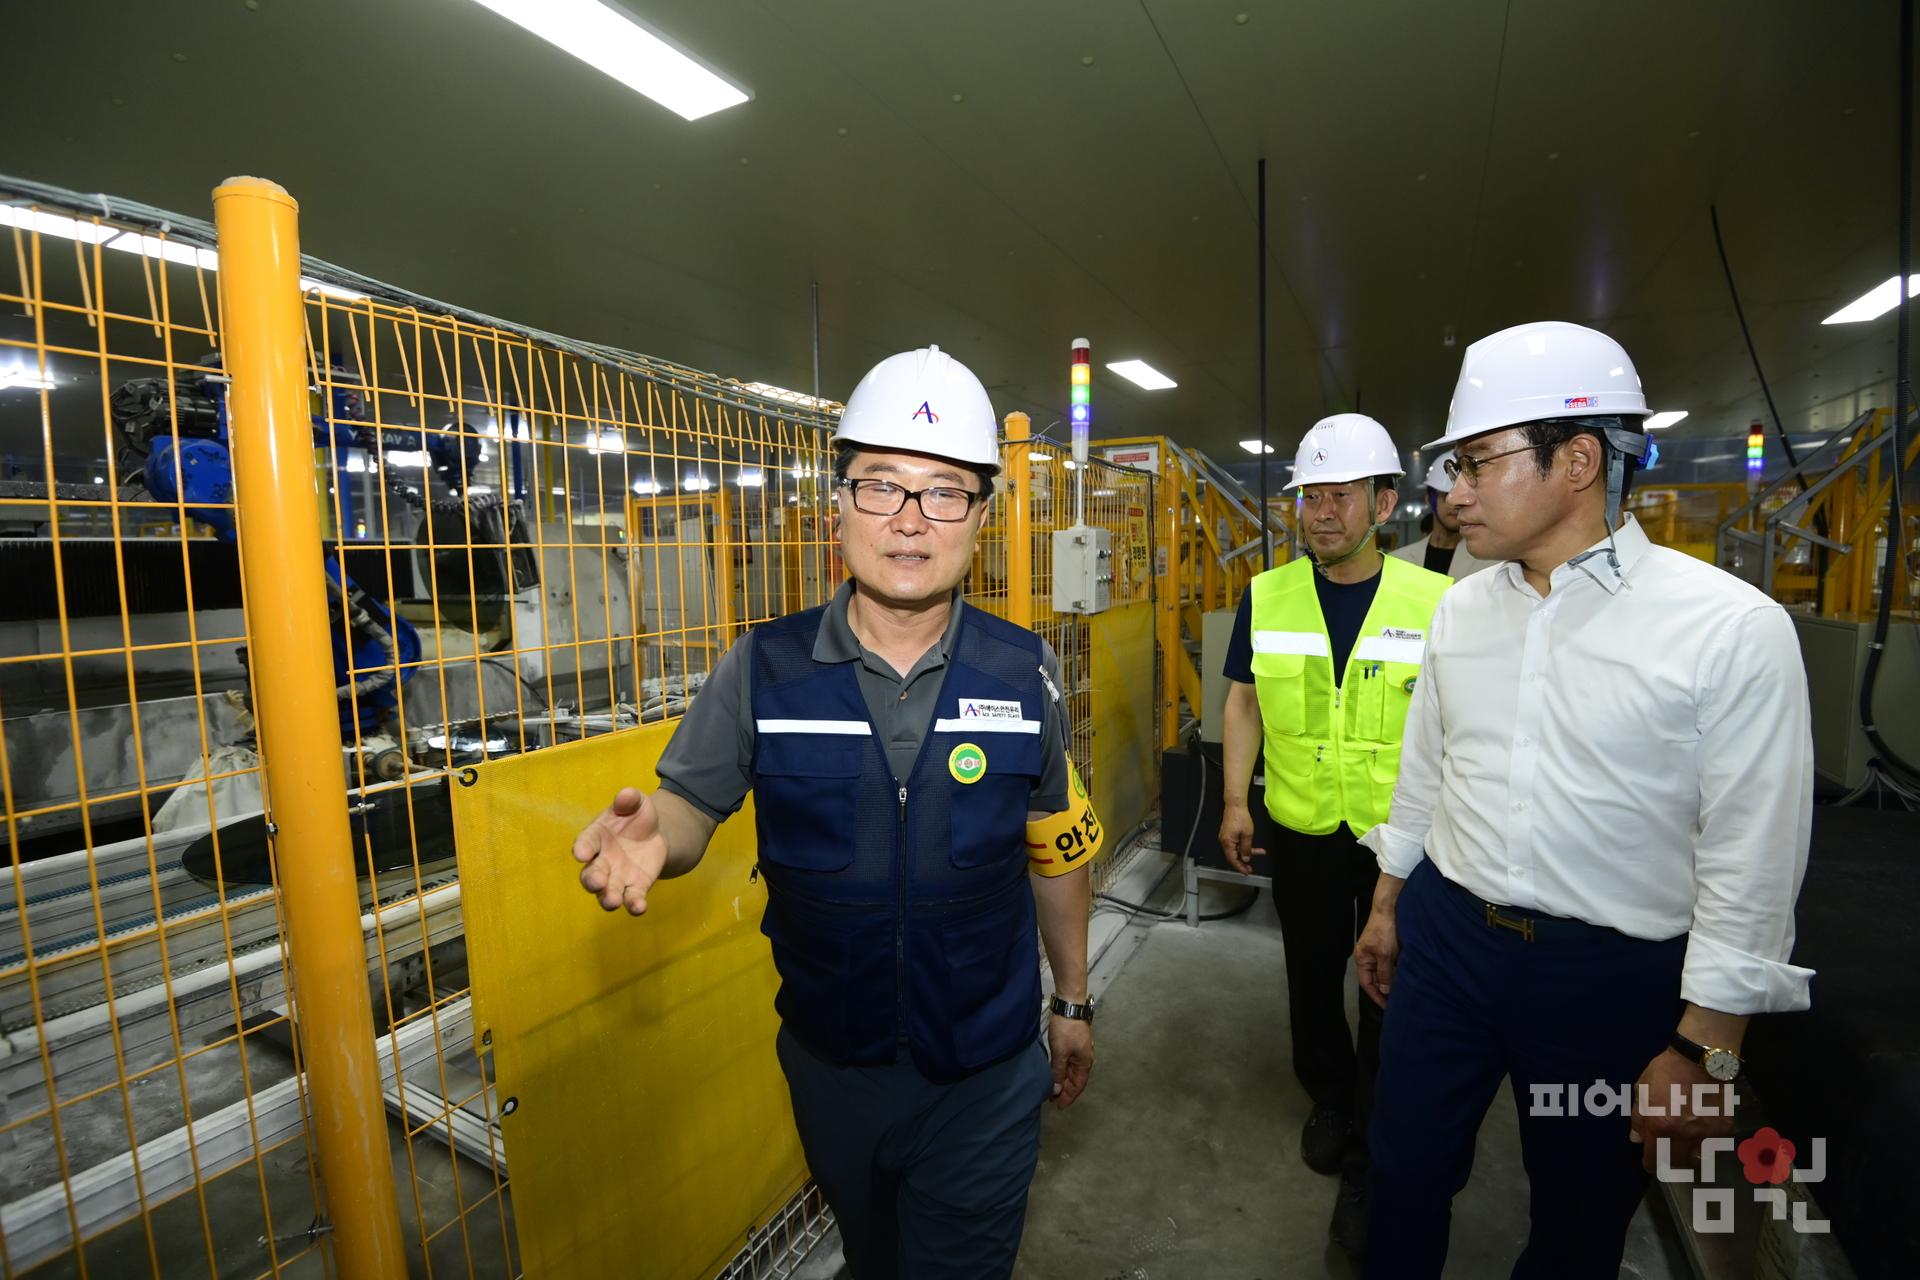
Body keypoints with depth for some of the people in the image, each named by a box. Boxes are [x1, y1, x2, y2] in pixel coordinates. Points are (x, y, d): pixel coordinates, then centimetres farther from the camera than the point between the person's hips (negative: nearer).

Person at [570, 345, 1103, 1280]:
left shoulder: (1025, 674, -12)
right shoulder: (764, 669, -14)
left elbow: (1055, 851, -2)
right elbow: (692, 802, -5)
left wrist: (1072, 1001, 6)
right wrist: (649, 837, -29)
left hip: (985, 1074, -1)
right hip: (830, 1060, 2)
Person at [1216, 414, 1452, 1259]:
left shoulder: (1438, 602, -10)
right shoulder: (1267, 596, -4)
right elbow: (1244, 701, 2)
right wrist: (1235, 801, -2)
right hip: (1301, 831, 2)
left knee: (1392, 992, 12)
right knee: (1312, 977, 19)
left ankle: (1371, 1159, 34)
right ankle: (1329, 1103, 47)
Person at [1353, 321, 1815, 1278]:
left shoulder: (1733, 629, -14)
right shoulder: (1461, 609, 0)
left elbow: (1751, 864, -12)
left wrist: (1704, 1053, -10)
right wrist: (1385, 906, 14)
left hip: (1610, 973, -3)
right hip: (1443, 936, 4)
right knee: (1404, 1174, 18)